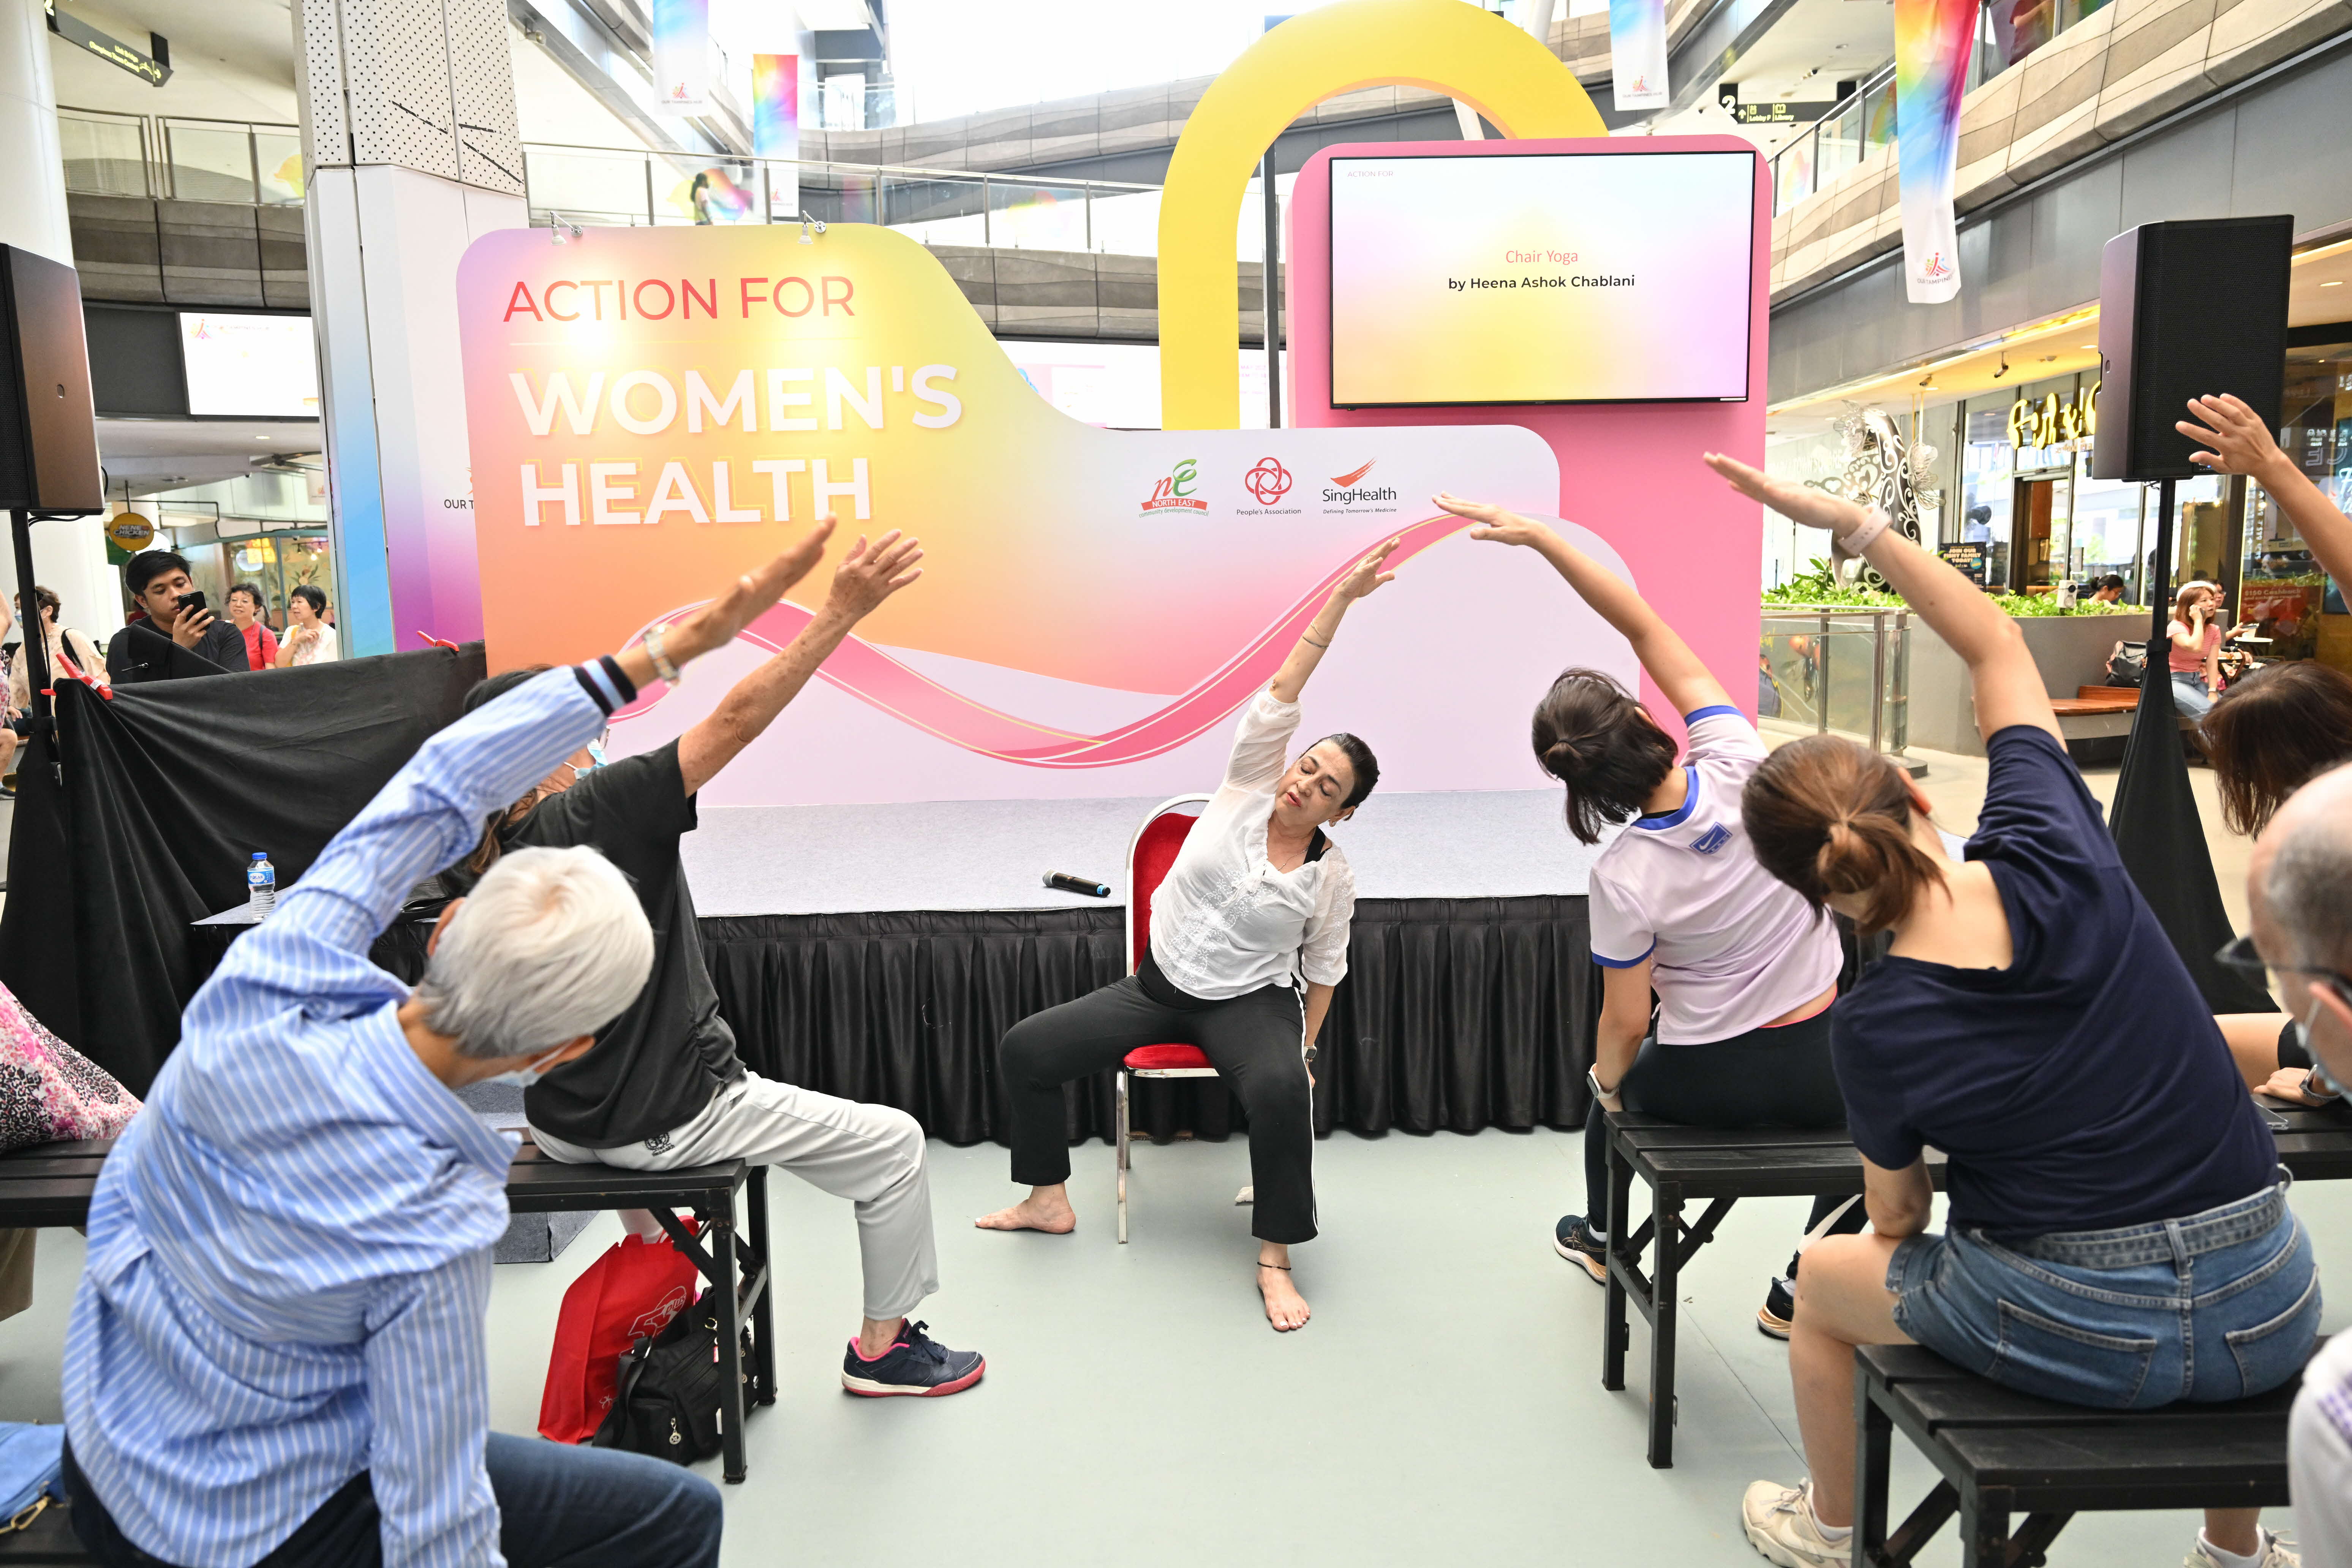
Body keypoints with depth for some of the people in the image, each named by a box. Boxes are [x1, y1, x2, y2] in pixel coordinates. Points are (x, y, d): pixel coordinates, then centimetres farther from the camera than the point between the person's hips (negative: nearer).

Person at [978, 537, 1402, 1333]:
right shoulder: (1247, 789, -8)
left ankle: (1275, 1261, -19)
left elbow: (1324, 967, 5)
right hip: (1159, 987, 3)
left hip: (1251, 1004, -3)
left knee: (1281, 1088, -37)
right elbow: (1281, 694, -17)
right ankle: (1050, 1201, 15)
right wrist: (1340, 599, -23)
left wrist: (1305, 1048, 5)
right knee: (1024, 1047, -6)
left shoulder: (1332, 876, -8)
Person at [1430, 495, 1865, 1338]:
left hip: (1707, 1081, -1)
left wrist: (1606, 1078, 9)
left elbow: (1626, 1024, -13)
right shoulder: (1738, 764, -20)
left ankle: (1599, 1236, 59)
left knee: (1613, 1076, 34)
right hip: (1821, 1068, 2)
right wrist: (1537, 535, -17)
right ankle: (1797, 1291, 34)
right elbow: (1644, 626, -14)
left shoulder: (1624, 878, -24)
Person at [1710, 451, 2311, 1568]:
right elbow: (1995, 646, 1)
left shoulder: (1875, 1031, -16)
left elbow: (1895, 1217, 0)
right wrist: (1855, 524, 1)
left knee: (1823, 1278, 25)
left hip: (2079, 1334, -3)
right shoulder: (2052, 851, -13)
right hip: (2270, 1317, 4)